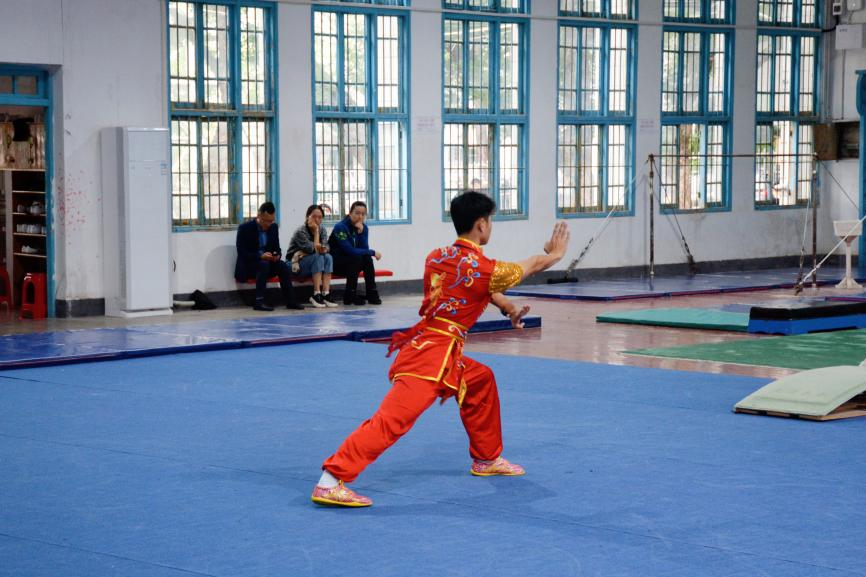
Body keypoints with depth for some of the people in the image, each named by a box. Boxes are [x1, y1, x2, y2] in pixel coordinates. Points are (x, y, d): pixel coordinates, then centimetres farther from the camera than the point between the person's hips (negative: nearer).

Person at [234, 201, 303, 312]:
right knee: (263, 265, -35)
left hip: (267, 262, 5)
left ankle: (290, 301, -23)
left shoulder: (274, 227, 4)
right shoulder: (245, 228, -13)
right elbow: (241, 253, -18)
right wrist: (260, 256, -31)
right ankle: (259, 302, -37)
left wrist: (277, 255, -16)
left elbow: (277, 248, 10)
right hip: (247, 265, -5)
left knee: (283, 266, -23)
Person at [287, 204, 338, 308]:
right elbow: (312, 249, -24)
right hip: (296, 263, -6)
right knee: (318, 257, -30)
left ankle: (326, 293, -30)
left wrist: (323, 249, -33)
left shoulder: (322, 230, 3)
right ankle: (316, 294, -34)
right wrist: (316, 231, -18)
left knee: (328, 257, -23)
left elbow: (325, 248, -9)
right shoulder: (301, 231, -16)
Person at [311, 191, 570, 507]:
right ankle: (330, 482, -25)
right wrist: (555, 253, 29)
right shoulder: (483, 268, -11)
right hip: (432, 355, -9)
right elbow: (532, 266, 9)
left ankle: (487, 459, 38)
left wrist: (510, 309, 28)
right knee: (392, 418, -17)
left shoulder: (436, 257, 9)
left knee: (481, 380, 27)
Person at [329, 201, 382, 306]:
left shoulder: (364, 228, 0)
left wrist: (361, 231, -23)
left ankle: (372, 294, -17)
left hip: (353, 262, 6)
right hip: (336, 263, -6)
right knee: (356, 258, -30)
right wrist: (373, 252, -21)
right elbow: (349, 250, -26)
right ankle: (350, 296, -25)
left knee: (367, 259, -22)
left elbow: (365, 249, -11)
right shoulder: (340, 227, -20)